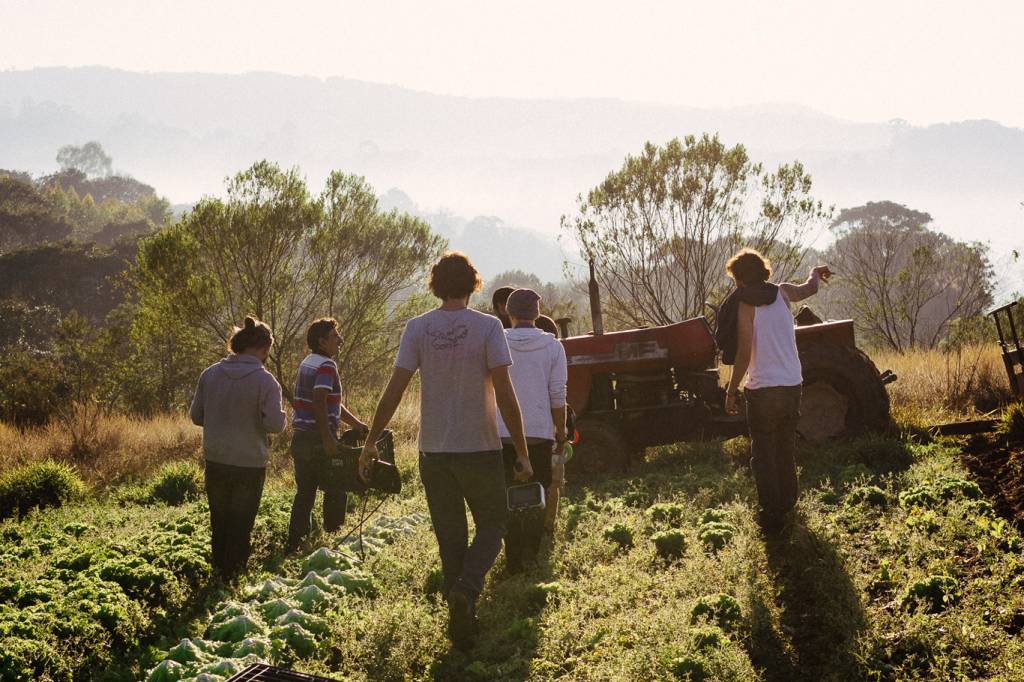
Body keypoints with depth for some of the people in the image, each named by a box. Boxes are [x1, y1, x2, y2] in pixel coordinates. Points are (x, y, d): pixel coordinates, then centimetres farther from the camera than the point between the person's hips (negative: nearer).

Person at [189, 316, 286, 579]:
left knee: (219, 524, 19)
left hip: (215, 461, 4)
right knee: (241, 527, 9)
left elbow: (196, 416, 4)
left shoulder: (210, 374, -2)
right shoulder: (265, 380, -16)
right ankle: (233, 576, 13)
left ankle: (219, 572, 27)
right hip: (250, 465, -4)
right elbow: (275, 424, -20)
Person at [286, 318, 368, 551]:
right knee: (336, 491, 3)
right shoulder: (326, 366, -12)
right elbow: (320, 403, -24)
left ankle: (294, 544, 11)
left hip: (300, 437, 8)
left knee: (304, 492, 11)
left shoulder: (307, 364, 18)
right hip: (319, 440, -8)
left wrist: (357, 424, 22)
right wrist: (328, 438, -24)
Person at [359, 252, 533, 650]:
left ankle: (462, 623, 14)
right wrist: (522, 452, -7)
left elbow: (394, 390, -6)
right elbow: (504, 394, -12)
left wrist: (371, 442, 3)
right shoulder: (487, 327, -8)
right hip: (481, 449, -2)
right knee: (491, 524, 15)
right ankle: (467, 589, -12)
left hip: (434, 452, 2)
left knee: (450, 538, 13)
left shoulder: (417, 329, -2)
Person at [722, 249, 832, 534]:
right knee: (786, 448, 21)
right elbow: (810, 288, 24)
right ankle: (787, 503, 32)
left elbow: (744, 354, -16)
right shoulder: (782, 293, 2)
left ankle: (772, 514, -3)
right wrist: (815, 273, 46)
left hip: (762, 388, -5)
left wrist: (732, 390, -8)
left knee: (764, 452, 3)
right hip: (792, 383, 5)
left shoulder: (744, 305, -12)